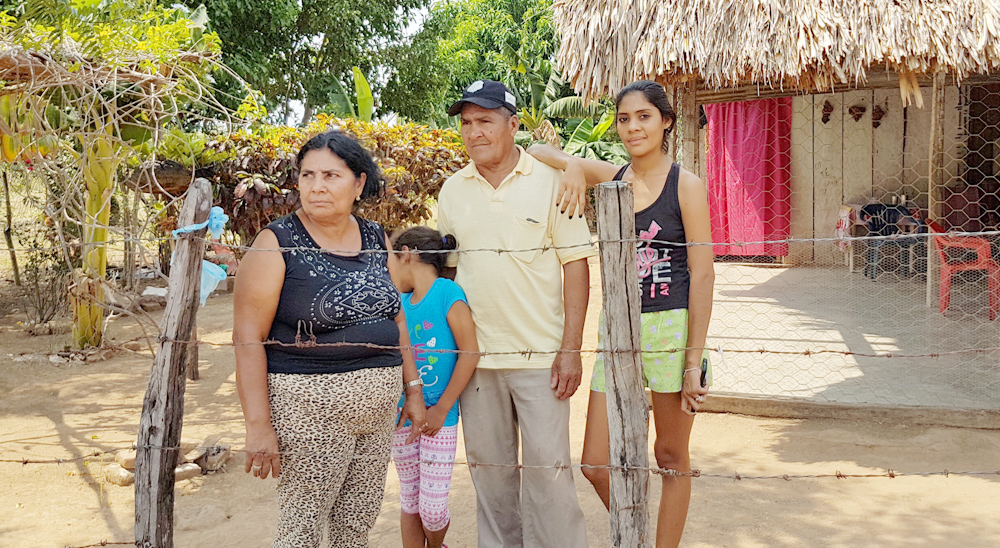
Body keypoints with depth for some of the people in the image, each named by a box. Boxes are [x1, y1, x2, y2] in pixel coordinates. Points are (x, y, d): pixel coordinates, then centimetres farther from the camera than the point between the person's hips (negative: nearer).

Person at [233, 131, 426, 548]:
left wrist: (413, 388, 14)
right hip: (309, 407, -5)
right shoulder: (278, 244, -9)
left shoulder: (375, 240, 8)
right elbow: (248, 338, -14)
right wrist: (258, 424, -19)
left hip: (378, 403, 6)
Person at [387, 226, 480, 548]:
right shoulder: (401, 302, 5)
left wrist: (441, 409, -12)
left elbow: (470, 352, -13)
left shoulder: (448, 293, -12)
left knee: (433, 509, 1)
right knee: (409, 499, 13)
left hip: (438, 417, -5)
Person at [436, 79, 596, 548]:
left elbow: (576, 265, -5)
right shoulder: (453, 191, 7)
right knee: (489, 467, 13)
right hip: (475, 354, 4)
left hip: (540, 354, -3)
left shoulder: (550, 182, -4)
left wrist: (570, 348, -11)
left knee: (548, 466, 0)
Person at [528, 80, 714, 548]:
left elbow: (702, 274, -8)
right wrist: (571, 165, -12)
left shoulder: (685, 185, -5)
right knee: (596, 464, 5)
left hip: (671, 328, -4)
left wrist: (694, 359, -12)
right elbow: (535, 150, 9)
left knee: (671, 456, 10)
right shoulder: (609, 177, 7)